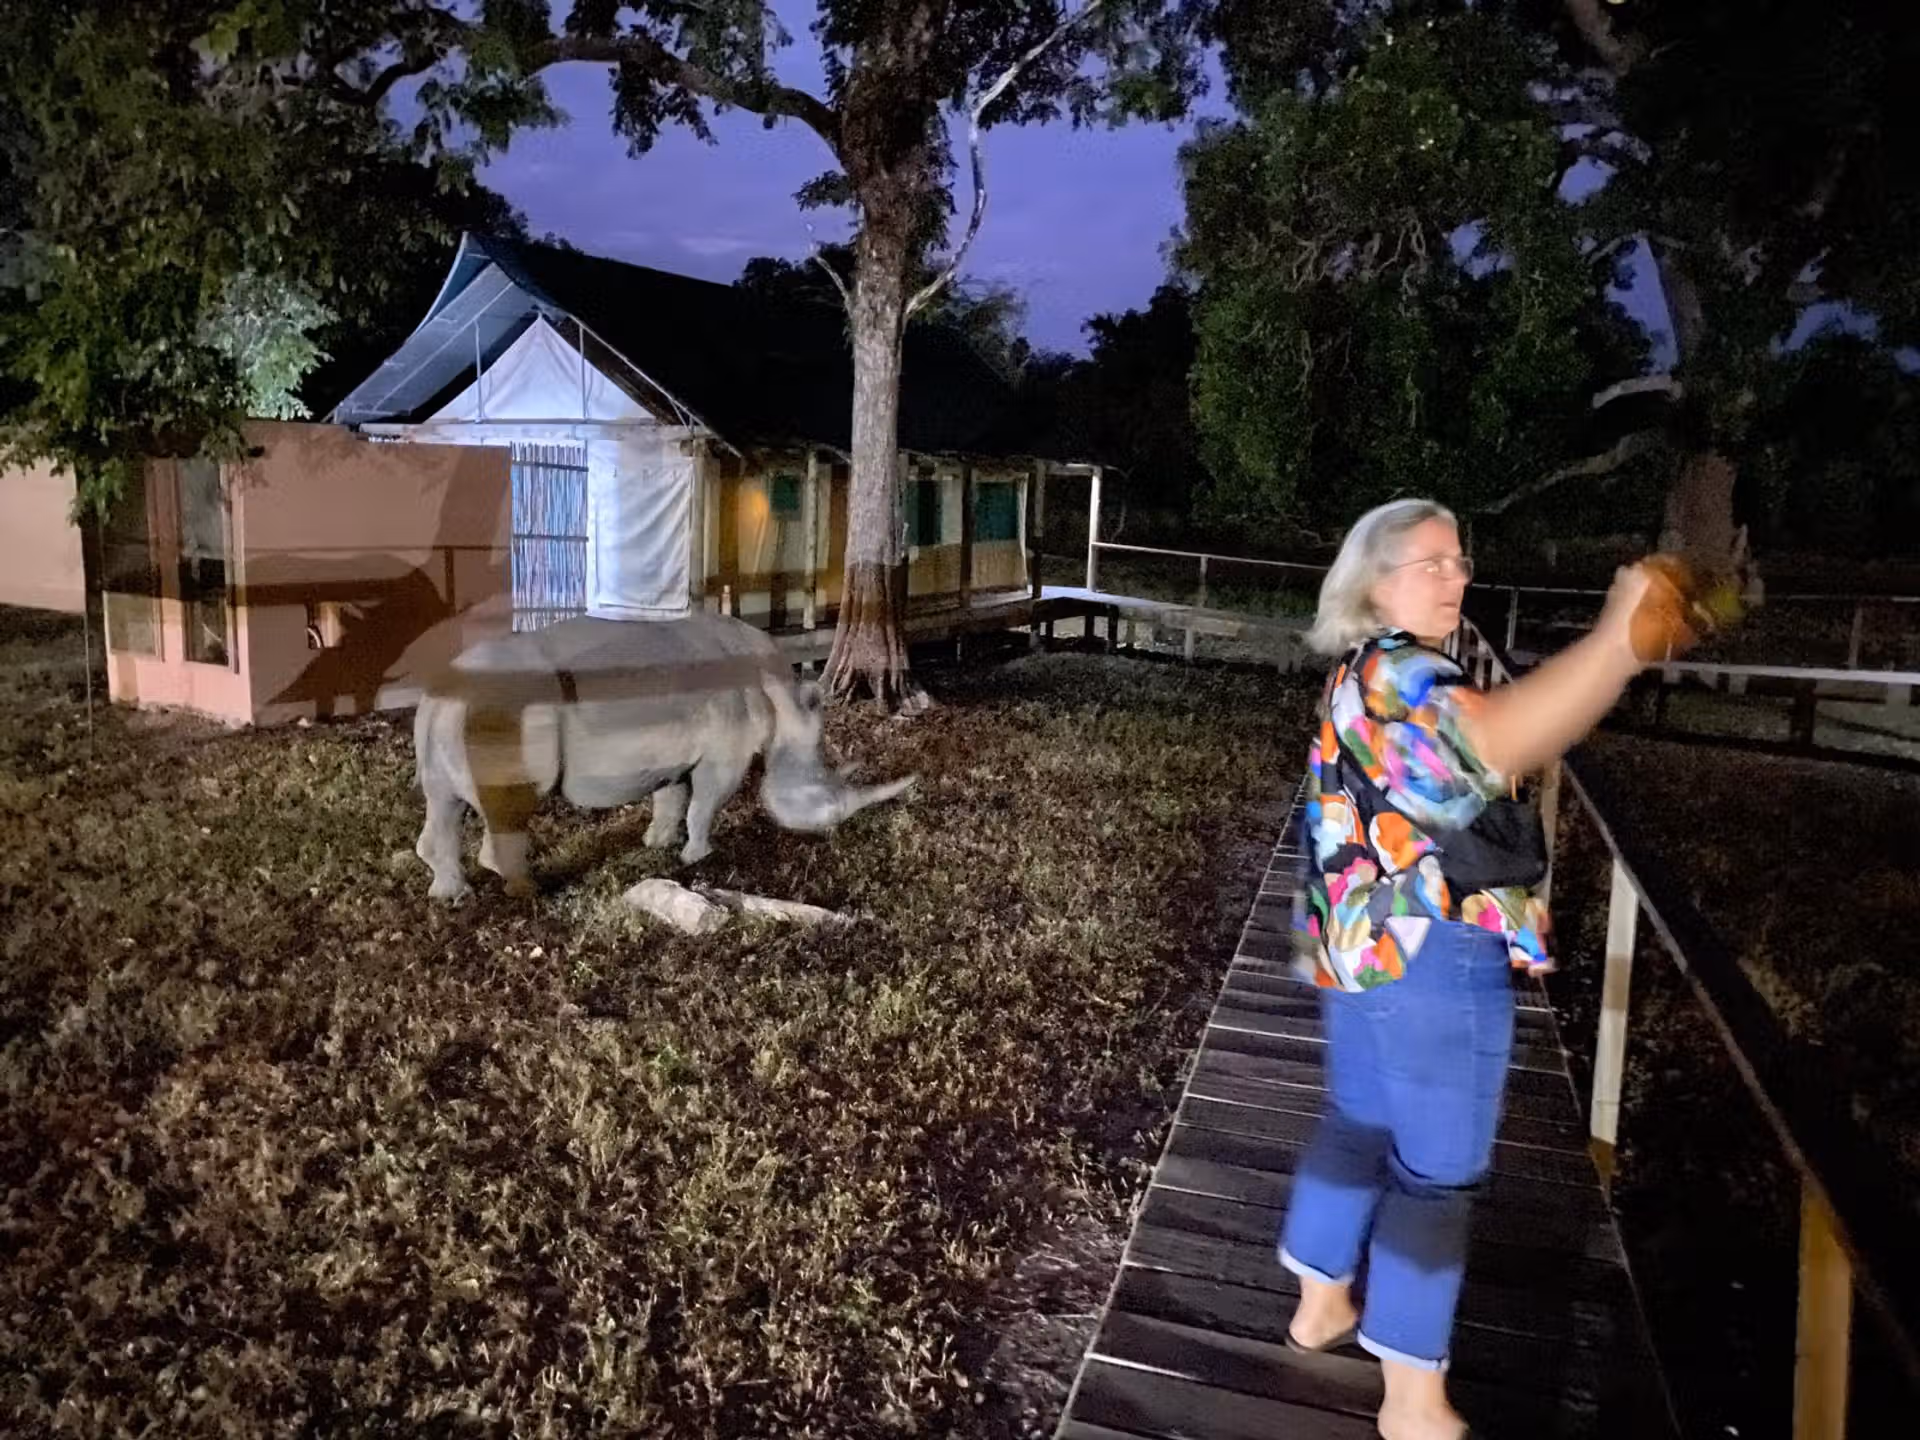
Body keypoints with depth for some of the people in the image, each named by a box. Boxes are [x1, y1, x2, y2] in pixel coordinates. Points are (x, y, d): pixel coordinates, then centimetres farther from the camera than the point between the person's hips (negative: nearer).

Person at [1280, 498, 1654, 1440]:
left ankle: (1322, 1306, 40)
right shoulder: (1395, 674, -19)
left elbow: (1485, 759, 20)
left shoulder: (1367, 676, 14)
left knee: (1358, 1126, 23)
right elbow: (1499, 743, -39)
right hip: (1429, 960, -10)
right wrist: (1617, 638, -40)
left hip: (1363, 949, 10)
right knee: (1437, 1171, 3)